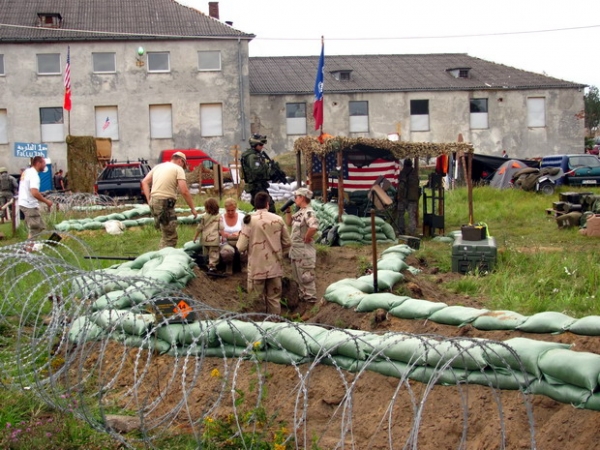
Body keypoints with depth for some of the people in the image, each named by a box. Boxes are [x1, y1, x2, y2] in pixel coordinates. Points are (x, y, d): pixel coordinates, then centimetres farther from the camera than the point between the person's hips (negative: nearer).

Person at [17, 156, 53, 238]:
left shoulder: (27, 171, 12)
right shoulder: (34, 175, -18)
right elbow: (35, 193, -28)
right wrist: (46, 201, -17)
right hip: (30, 205, -10)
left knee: (40, 228, 16)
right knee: (34, 231, -5)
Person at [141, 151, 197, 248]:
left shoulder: (158, 166, 20)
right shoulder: (178, 169, -1)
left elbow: (144, 182, 14)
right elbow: (184, 191, -10)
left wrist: (149, 200, 10)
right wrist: (193, 208, -4)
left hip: (153, 202, 8)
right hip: (165, 203, -8)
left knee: (167, 234, 21)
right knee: (170, 238, -4)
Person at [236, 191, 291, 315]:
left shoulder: (249, 220, -11)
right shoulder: (278, 220, -3)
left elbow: (241, 247, -12)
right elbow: (287, 243, 5)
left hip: (257, 268, -2)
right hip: (275, 267, 3)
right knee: (274, 299, 13)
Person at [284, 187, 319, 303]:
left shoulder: (308, 212, -20)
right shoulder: (299, 212, 11)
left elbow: (314, 226, -37)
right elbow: (288, 223, 22)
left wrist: (307, 238, -24)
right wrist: (287, 210, 11)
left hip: (304, 250, -10)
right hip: (295, 250, 10)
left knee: (306, 276, -2)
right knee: (298, 276, 19)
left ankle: (310, 298, 6)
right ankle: (303, 296, 30)